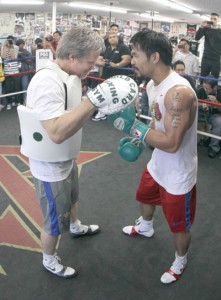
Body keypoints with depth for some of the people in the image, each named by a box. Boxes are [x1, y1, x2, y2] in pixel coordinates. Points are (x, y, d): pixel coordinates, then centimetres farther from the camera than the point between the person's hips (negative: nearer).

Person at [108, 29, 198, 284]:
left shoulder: (178, 92, -33)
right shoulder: (152, 85, -3)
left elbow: (171, 143, -35)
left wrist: (133, 126, -34)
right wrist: (137, 143, -3)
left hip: (178, 175, -9)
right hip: (157, 165, 9)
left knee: (179, 225, 14)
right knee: (144, 197, 33)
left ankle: (180, 261, 44)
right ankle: (145, 227, 65)